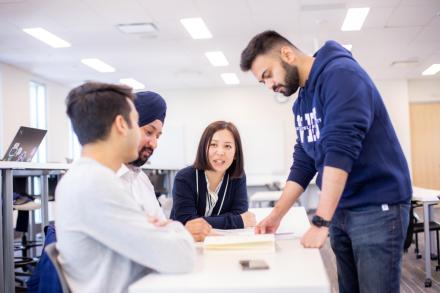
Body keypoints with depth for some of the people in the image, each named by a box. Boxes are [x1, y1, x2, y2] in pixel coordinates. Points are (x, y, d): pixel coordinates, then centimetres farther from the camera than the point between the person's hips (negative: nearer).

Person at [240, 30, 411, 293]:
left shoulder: (340, 74, -16)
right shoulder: (302, 102, 11)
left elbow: (340, 149, -26)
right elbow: (303, 163, 13)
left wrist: (321, 222, -28)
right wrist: (276, 215, 6)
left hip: (377, 207, -8)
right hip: (341, 211, 8)